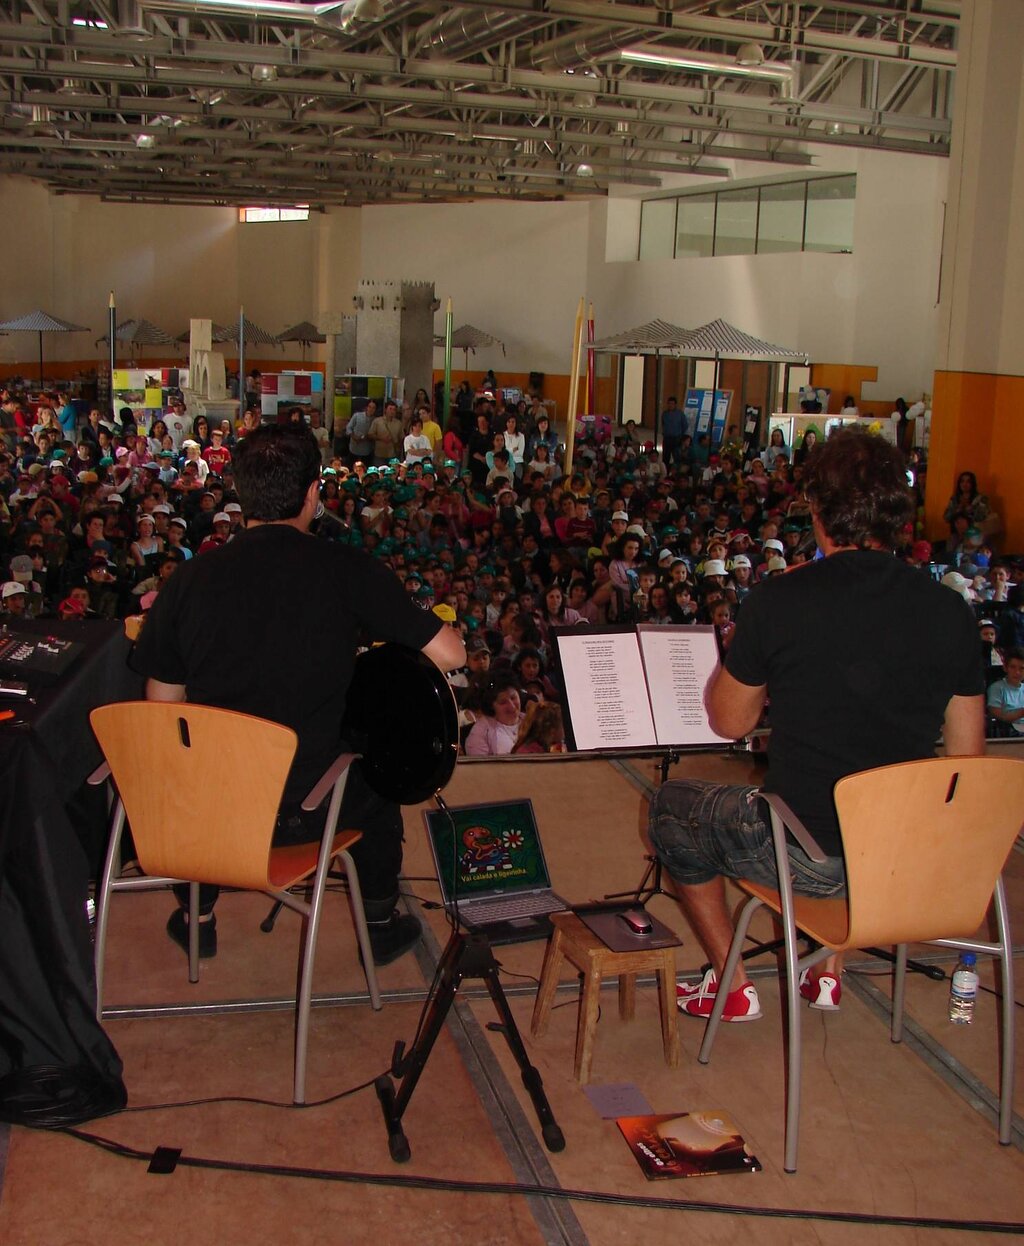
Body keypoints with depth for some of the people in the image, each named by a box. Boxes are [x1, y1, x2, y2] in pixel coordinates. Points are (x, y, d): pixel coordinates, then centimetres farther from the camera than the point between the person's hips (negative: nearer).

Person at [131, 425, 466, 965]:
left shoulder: (187, 581, -8)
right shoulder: (346, 569, -13)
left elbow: (162, 707, 1)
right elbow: (450, 654, -11)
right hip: (303, 809, -1)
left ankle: (197, 918, 47)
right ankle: (380, 924, 40)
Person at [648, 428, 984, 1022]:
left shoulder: (780, 600, -17)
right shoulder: (950, 609, -6)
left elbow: (730, 722, -4)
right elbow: (967, 754, 2)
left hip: (809, 856, -4)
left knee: (673, 804, 23)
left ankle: (731, 983, 26)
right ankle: (828, 971, 38)